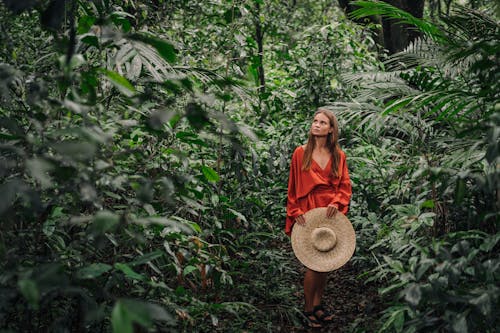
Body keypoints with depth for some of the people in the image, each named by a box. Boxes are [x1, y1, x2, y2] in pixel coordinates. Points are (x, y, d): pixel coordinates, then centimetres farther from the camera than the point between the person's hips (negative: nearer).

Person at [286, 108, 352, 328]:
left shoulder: (338, 155, 6)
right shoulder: (301, 153, -1)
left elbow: (345, 186, 4)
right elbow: (293, 186, 0)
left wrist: (337, 202, -13)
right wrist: (295, 211, -7)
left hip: (330, 213, 3)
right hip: (308, 213, -3)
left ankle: (317, 305, 25)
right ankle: (308, 310, 11)